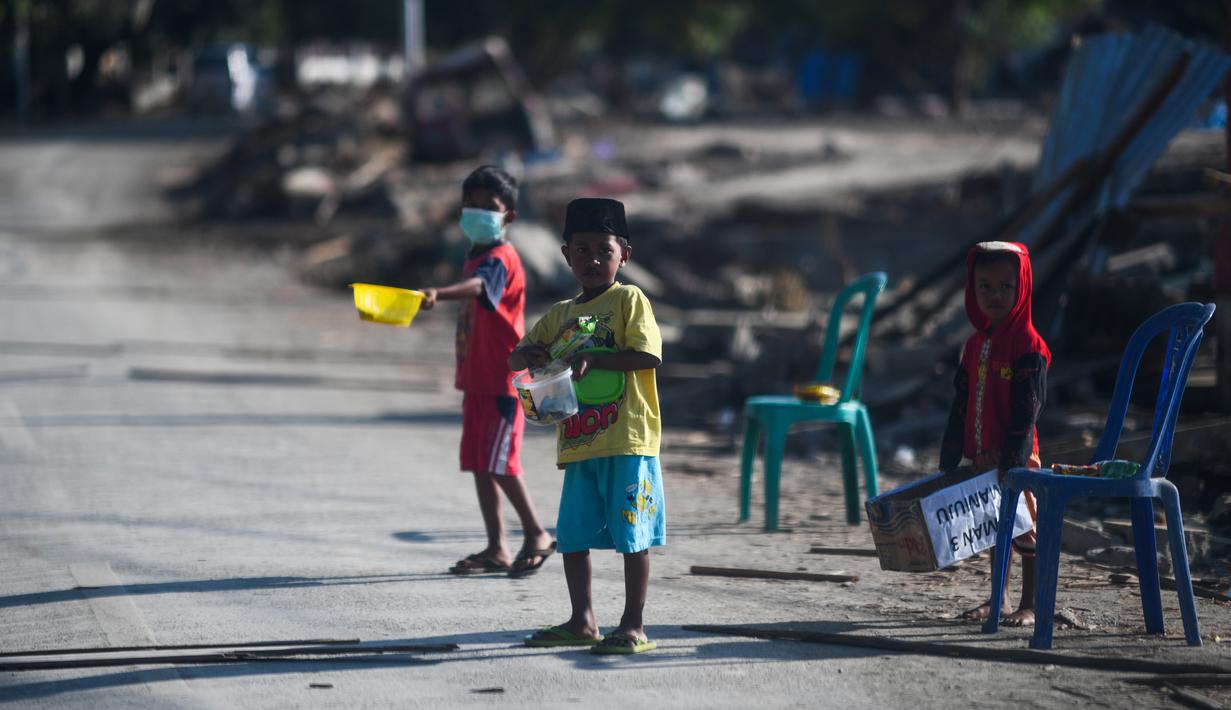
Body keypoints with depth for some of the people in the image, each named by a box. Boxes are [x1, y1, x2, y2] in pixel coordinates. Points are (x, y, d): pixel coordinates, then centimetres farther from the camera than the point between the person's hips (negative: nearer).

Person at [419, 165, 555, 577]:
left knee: (498, 462, -10)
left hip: (503, 378, -9)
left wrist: (439, 295, -57)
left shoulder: (500, 258, -16)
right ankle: (496, 549, 13)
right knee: (479, 463, 8)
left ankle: (536, 535, 5)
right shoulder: (475, 256, 14)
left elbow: (477, 286, -37)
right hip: (477, 377, 9)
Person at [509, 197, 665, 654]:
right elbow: (515, 360, 19)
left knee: (631, 535, -4)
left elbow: (648, 356, -14)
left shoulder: (629, 300, -2)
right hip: (578, 443, 7)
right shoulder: (562, 314, 16)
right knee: (572, 535, 10)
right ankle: (582, 622, 21)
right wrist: (530, 354, -5)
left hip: (627, 441, -7)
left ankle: (633, 627, 1)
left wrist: (591, 359, -19)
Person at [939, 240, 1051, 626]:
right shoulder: (976, 344, 12)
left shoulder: (1029, 345, -11)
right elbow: (961, 406, 15)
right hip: (982, 457, 7)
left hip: (1017, 457, -7)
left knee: (1025, 528, -1)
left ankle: (1029, 605, 5)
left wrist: (1012, 461, -21)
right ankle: (999, 599, 24)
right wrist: (949, 460, 13)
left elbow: (1026, 411, -16)